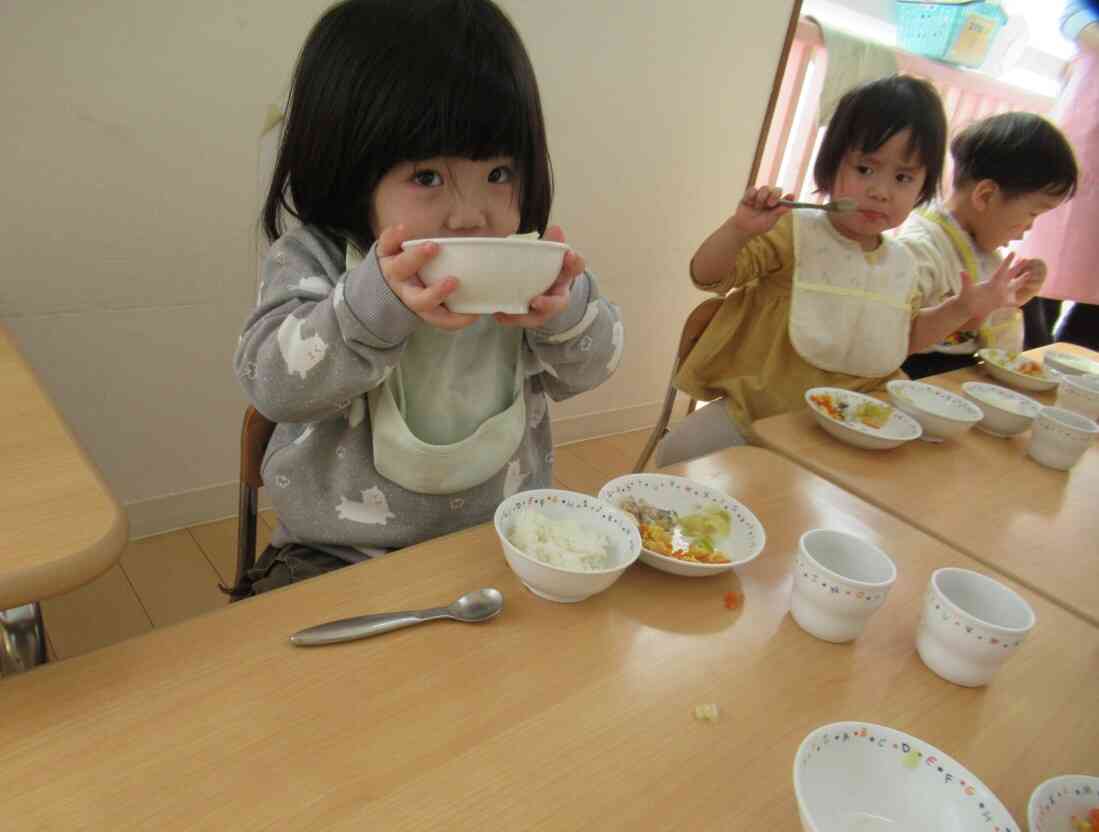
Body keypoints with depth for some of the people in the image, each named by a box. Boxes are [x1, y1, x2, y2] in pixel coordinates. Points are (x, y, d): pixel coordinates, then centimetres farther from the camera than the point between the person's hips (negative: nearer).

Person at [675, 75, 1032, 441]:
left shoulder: (901, 263, 7)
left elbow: (904, 336, 24)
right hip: (762, 415, -5)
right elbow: (706, 276, -14)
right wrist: (739, 230, -31)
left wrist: (962, 308, 11)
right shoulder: (794, 233, -12)